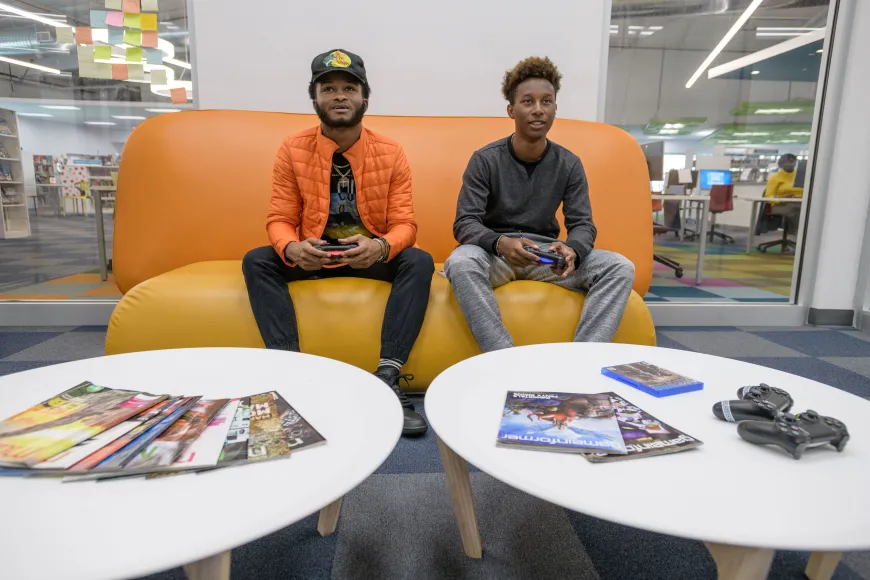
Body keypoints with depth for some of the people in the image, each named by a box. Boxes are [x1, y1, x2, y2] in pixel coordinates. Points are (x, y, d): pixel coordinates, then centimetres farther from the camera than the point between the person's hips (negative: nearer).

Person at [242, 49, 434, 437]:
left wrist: (380, 247, -33)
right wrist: (292, 248, -30)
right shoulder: (292, 150, -3)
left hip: (373, 255, -1)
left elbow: (404, 223, -9)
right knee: (256, 261, -23)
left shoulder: (390, 153, -4)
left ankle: (387, 377, -31)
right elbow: (279, 220, -4)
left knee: (419, 262, -28)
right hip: (312, 256, 1)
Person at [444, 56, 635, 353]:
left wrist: (572, 250, -27)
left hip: (547, 253, 3)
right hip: (495, 252, -2)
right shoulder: (485, 160, -5)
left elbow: (583, 224, -1)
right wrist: (500, 243, -35)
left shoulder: (569, 164, 3)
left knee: (620, 268, -19)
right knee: (460, 262, -37)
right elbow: (464, 224, -12)